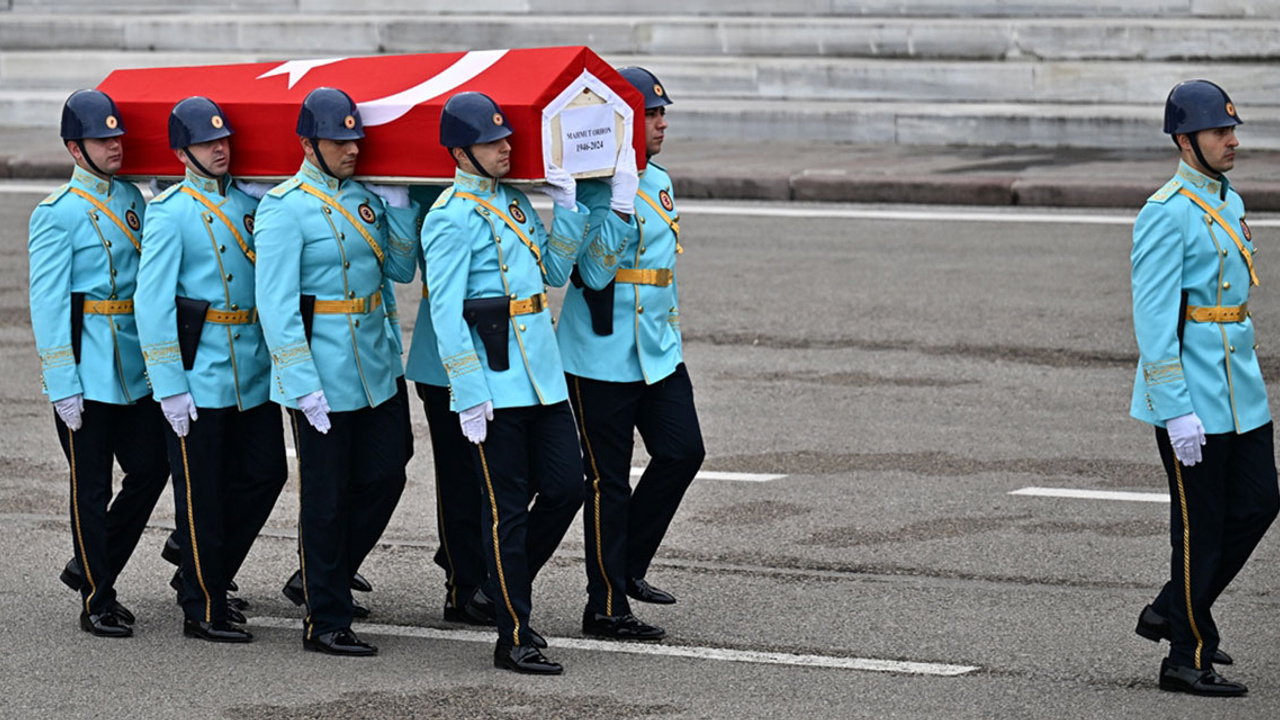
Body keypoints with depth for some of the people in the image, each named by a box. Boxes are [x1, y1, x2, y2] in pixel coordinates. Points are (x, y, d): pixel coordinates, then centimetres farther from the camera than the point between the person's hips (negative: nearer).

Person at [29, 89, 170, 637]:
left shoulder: (132, 199, 10)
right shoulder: (57, 213, -9)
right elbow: (46, 302, -11)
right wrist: (62, 384, -16)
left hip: (135, 365, 7)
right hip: (86, 368, -6)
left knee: (150, 468, 6)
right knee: (91, 487, 1)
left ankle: (91, 566, 24)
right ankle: (96, 602, 11)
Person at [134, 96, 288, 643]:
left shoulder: (249, 202, 11)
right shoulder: (170, 212, -8)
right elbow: (152, 302, -11)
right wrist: (170, 385, -15)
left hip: (253, 370, 6)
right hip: (199, 372, -6)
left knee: (264, 473, 8)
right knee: (200, 491, 1)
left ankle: (210, 576, 24)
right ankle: (202, 611, 10)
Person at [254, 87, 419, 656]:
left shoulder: (365, 197, 9)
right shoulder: (284, 209, -12)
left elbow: (400, 269, 13)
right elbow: (275, 305, -16)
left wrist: (399, 206, 0)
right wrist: (303, 385, -20)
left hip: (375, 370, 7)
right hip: (321, 378, -7)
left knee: (384, 476, 10)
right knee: (326, 498, 1)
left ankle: (329, 578, 29)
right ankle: (324, 621, 10)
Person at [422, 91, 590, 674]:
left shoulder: (513, 201, 13)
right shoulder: (451, 217, -12)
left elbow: (555, 271, 17)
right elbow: (445, 313, -14)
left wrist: (566, 208, 4)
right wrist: (469, 396, -17)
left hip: (542, 375, 8)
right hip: (495, 380, -8)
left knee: (565, 486, 6)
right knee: (508, 507, -2)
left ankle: (510, 581, 27)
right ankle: (513, 638, 4)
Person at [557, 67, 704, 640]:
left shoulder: (659, 181, 12)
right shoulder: (595, 190, -15)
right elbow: (595, 271, -23)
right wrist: (621, 203, -31)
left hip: (657, 351, 8)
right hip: (602, 356, -8)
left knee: (682, 452, 4)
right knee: (608, 480, -1)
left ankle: (628, 567, 19)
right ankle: (606, 608, 7)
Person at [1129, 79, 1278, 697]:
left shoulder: (1229, 203, 13)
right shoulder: (1166, 215, -16)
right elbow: (1153, 320, -20)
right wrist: (1177, 411, -23)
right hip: (1191, 397, -9)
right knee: (1201, 524, -2)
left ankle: (1171, 612, 23)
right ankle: (1189, 658, 9)